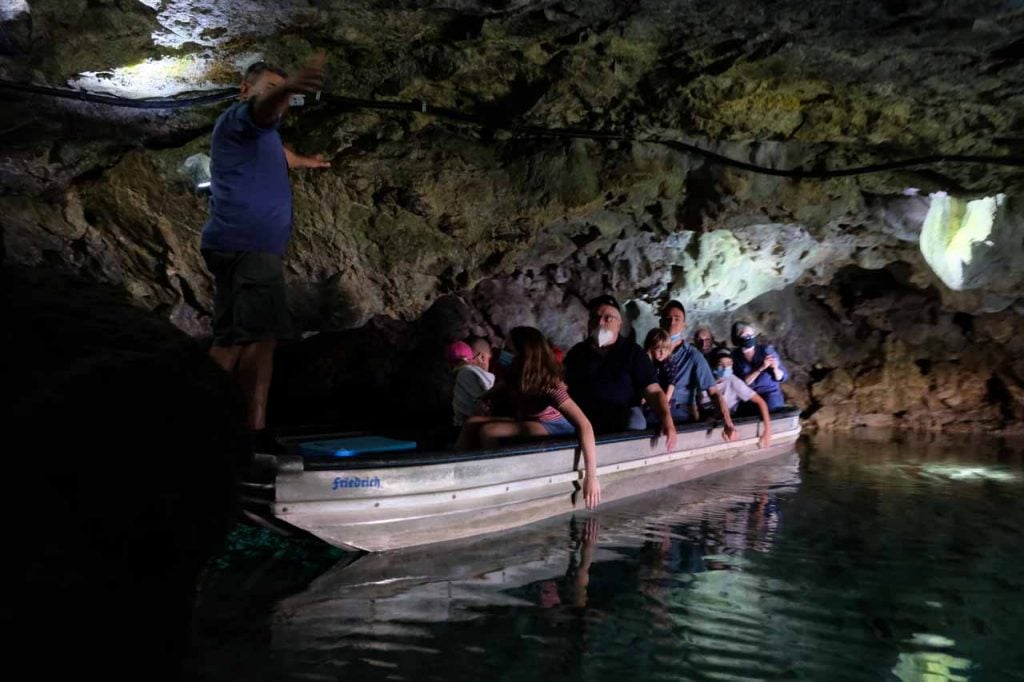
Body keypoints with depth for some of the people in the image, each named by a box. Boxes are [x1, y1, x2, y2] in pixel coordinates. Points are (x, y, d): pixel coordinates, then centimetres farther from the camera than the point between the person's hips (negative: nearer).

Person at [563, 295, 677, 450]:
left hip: (623, 417, 0)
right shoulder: (577, 352, 16)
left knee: (635, 421, -32)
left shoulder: (633, 352, 9)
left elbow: (654, 391, -1)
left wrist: (666, 419, -20)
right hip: (583, 418, 0)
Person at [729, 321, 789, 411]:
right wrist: (761, 368, -27)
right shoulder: (735, 356, -3)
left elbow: (781, 377, -4)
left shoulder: (766, 350, -5)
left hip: (770, 392, -1)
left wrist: (775, 368, -27)